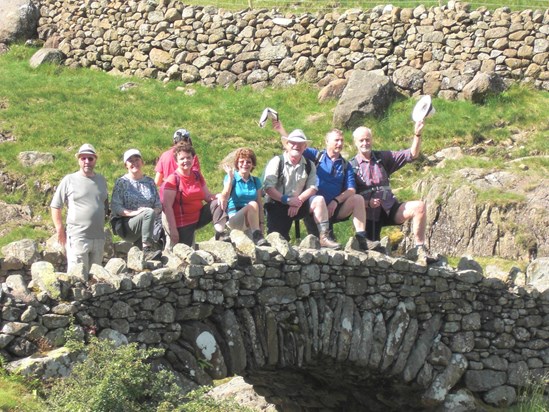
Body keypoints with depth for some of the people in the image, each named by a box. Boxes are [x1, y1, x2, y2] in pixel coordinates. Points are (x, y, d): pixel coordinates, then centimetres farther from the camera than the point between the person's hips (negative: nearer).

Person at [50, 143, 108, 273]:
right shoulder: (69, 180, -1)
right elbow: (55, 206, 1)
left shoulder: (101, 180, 14)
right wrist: (60, 230, -3)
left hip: (99, 238, 5)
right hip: (77, 237, -5)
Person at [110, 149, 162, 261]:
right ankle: (147, 250, -42)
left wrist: (155, 211, -9)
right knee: (149, 213, -34)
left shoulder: (150, 182, 18)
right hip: (127, 226, -4)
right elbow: (115, 207, -3)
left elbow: (159, 205, 15)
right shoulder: (121, 182, 6)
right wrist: (134, 212, -18)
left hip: (149, 225, 4)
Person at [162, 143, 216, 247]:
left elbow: (208, 196, 9)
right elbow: (167, 206, -16)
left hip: (198, 217, 5)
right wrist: (172, 229, -21)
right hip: (182, 224, -5)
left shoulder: (197, 176, 7)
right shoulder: (173, 180, -12)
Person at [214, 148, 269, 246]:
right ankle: (256, 237, -34)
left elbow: (260, 205, 13)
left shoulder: (256, 181, 15)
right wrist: (230, 178, -22)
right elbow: (224, 198, -15)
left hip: (252, 220, 4)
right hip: (233, 218, -4)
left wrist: (261, 224, 4)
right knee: (252, 205, -31)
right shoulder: (231, 178, 3)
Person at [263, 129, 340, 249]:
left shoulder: (309, 166, 9)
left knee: (319, 200, -24)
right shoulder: (276, 162, -2)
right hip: (277, 205, -3)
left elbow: (312, 188, -2)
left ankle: (324, 237, -26)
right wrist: (286, 200, -21)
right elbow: (268, 188, -10)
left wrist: (299, 201, -20)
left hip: (298, 204, 3)